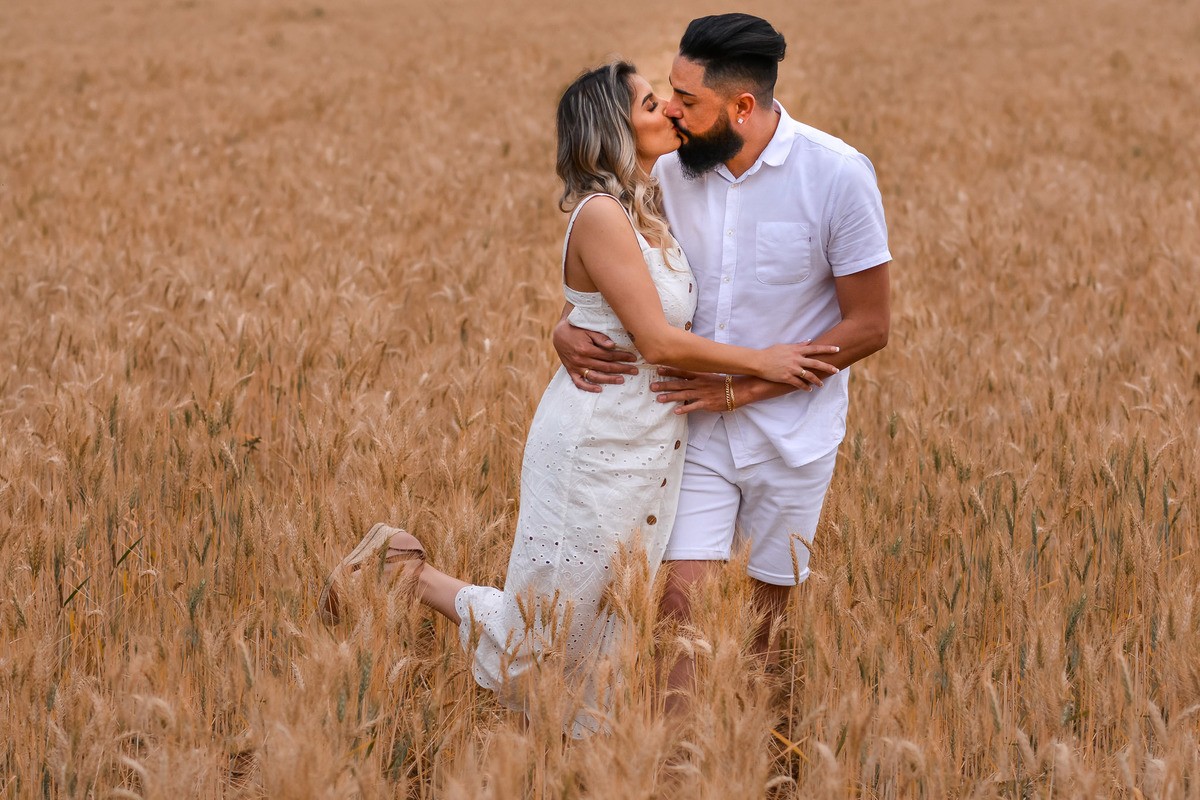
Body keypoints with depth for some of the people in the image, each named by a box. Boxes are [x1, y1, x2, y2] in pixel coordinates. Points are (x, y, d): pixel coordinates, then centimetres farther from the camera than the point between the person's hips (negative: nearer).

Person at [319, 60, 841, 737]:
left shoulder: (647, 215, 10)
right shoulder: (601, 214, -18)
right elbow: (657, 340, -19)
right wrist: (760, 361, -12)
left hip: (651, 455, 9)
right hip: (595, 454, -9)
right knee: (532, 655, 5)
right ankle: (401, 567, 18)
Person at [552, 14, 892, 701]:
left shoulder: (838, 175, -17)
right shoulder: (673, 172, -5)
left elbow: (868, 326, -13)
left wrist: (742, 387, -18)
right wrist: (567, 330, -15)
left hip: (792, 433, -2)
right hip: (695, 428, 2)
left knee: (769, 613, 12)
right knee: (681, 599, -9)